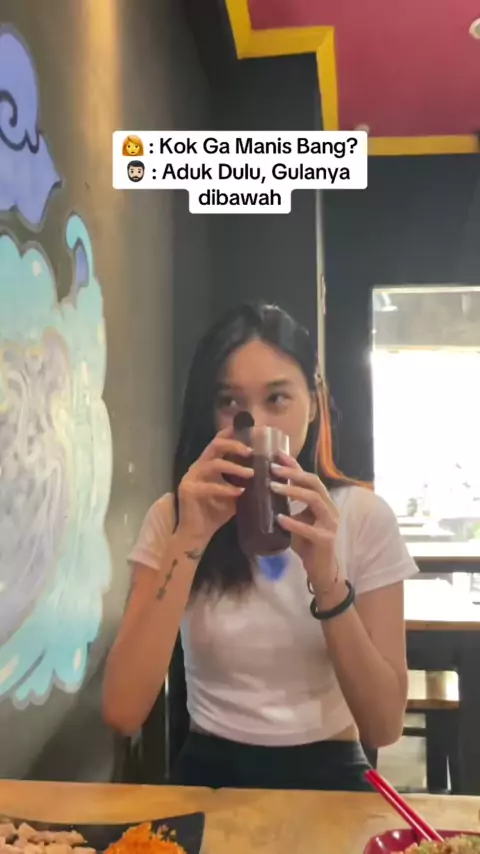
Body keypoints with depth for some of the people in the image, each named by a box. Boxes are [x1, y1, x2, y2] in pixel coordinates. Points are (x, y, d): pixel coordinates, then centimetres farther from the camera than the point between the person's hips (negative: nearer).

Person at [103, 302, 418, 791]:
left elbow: (384, 725, -11)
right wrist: (190, 542, -23)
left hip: (327, 774, 0)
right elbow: (122, 712, -15)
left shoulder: (364, 515, -8)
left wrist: (326, 576, -24)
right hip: (210, 775, 0)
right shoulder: (172, 517, -5)